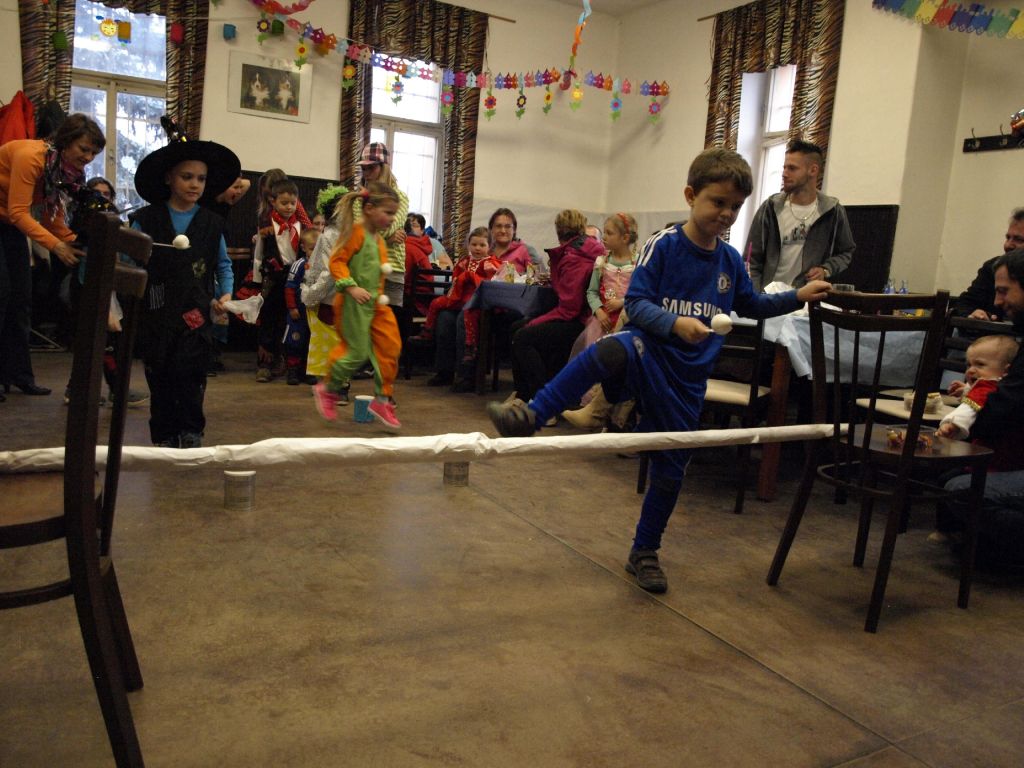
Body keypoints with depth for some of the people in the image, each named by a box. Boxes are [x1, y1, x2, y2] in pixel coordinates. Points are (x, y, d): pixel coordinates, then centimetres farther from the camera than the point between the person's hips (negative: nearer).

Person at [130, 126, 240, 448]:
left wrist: (225, 294, -1)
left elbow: (223, 264, 14)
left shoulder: (212, 223, 7)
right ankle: (165, 437, 20)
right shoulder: (146, 220, 3)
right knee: (160, 379, 7)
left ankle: (191, 432, 6)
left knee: (189, 373, -10)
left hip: (195, 313, 0)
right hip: (155, 315, 1)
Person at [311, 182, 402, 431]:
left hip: (376, 303, 9)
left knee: (390, 347, 3)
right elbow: (337, 261, -17)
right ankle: (327, 390, 20)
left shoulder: (379, 238, 14)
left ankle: (382, 401, 12)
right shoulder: (356, 231, -12)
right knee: (358, 352, -4)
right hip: (354, 304, -9)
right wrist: (351, 287, -26)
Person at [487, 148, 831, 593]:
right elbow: (636, 303, -12)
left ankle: (644, 553, 30)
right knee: (611, 351, -42)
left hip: (688, 375, 5)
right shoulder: (663, 246, -6)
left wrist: (798, 297, 14)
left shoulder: (731, 261, 9)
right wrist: (675, 324, -26)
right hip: (649, 351, -4)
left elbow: (751, 305, 25)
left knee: (670, 471, 9)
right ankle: (531, 416, -35)